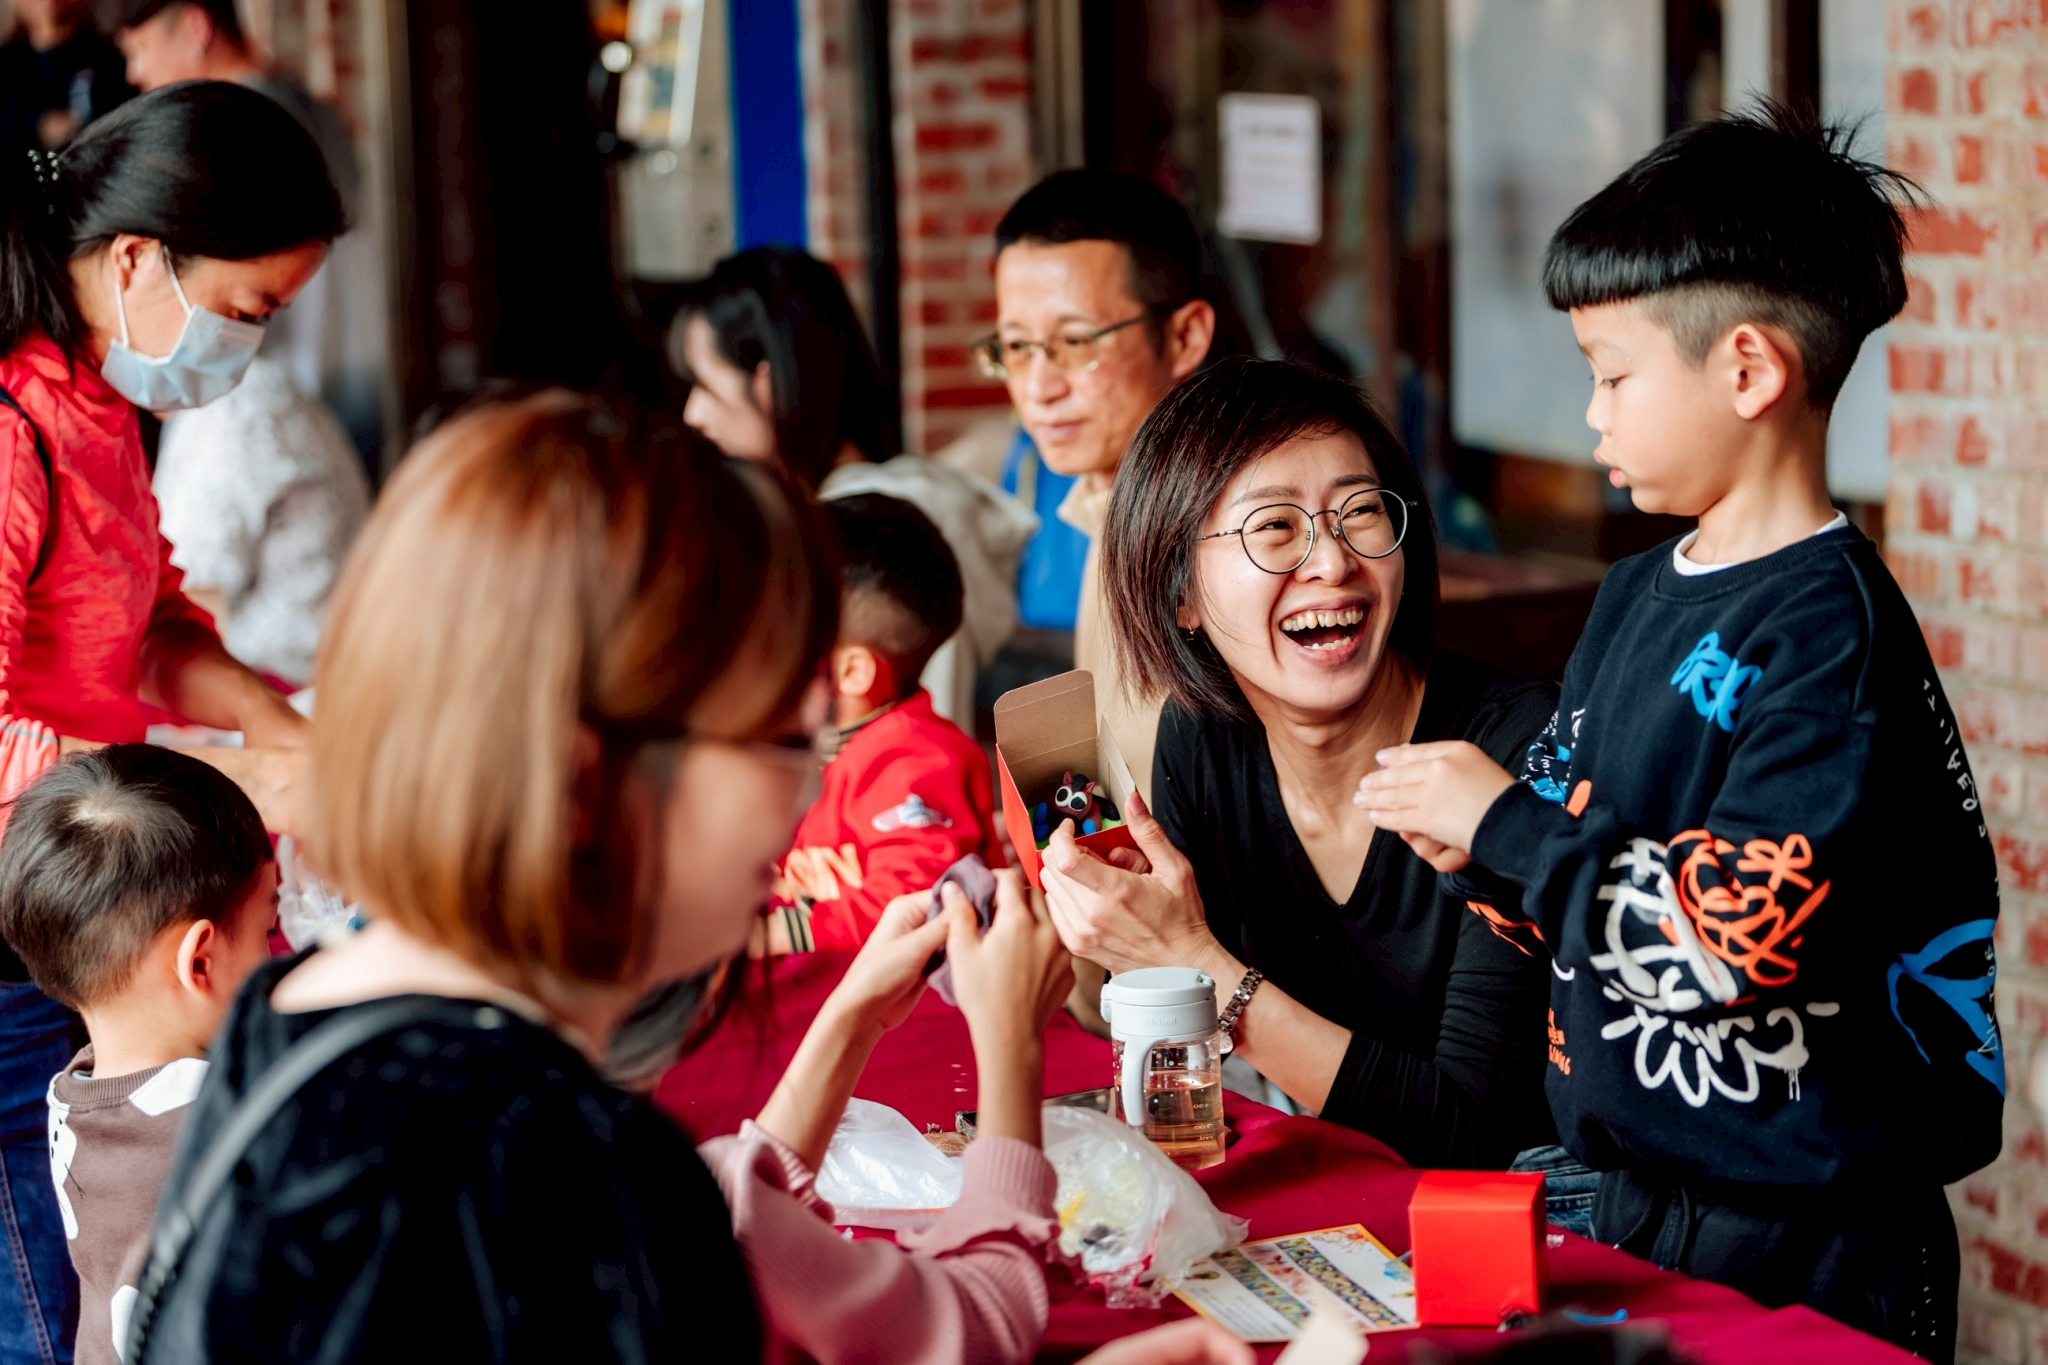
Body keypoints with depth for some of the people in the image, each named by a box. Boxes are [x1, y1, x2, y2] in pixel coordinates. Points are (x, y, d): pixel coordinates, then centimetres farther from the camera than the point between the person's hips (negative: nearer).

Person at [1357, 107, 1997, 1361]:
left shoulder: (1829, 624, -18)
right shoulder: (1639, 595, 9)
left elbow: (1738, 926, -26)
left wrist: (1506, 824, -18)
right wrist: (1478, 844, -4)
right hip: (1640, 1188, 8)